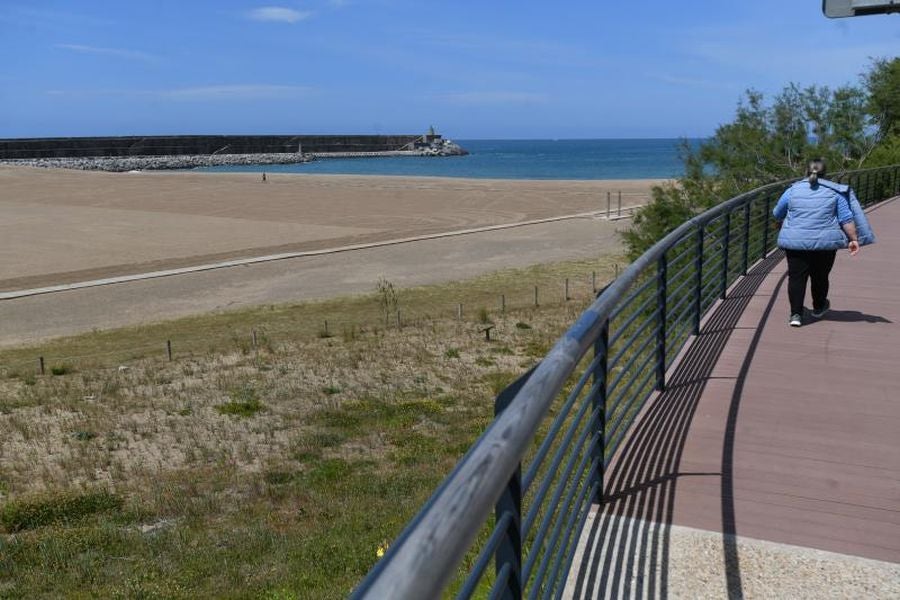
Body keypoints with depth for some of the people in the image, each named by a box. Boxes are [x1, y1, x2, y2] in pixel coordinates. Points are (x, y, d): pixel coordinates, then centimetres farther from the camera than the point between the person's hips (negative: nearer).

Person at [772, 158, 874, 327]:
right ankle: (819, 308, 34)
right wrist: (854, 239, 2)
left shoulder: (792, 190, 3)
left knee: (796, 277, 2)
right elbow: (847, 219, -3)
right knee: (820, 277, 16)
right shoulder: (835, 193, 1)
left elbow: (777, 214, 15)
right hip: (825, 243, 1)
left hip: (795, 242, 0)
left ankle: (796, 314, -4)